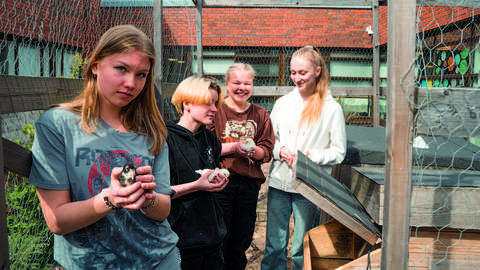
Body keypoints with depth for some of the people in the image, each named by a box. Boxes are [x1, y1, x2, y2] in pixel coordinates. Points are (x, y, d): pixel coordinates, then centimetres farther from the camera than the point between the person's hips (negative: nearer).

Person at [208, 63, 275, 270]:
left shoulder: (260, 114, 10)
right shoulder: (216, 110, -1)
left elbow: (267, 151, 7)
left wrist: (253, 151, -14)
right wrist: (234, 146, -18)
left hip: (249, 183, 4)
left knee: (242, 241, 13)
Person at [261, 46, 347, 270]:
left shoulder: (332, 108, -2)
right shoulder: (283, 103, 9)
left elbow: (338, 152, -1)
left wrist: (312, 156, -17)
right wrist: (280, 150, -7)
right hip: (279, 183, 3)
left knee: (302, 248, 7)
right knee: (274, 245, 9)